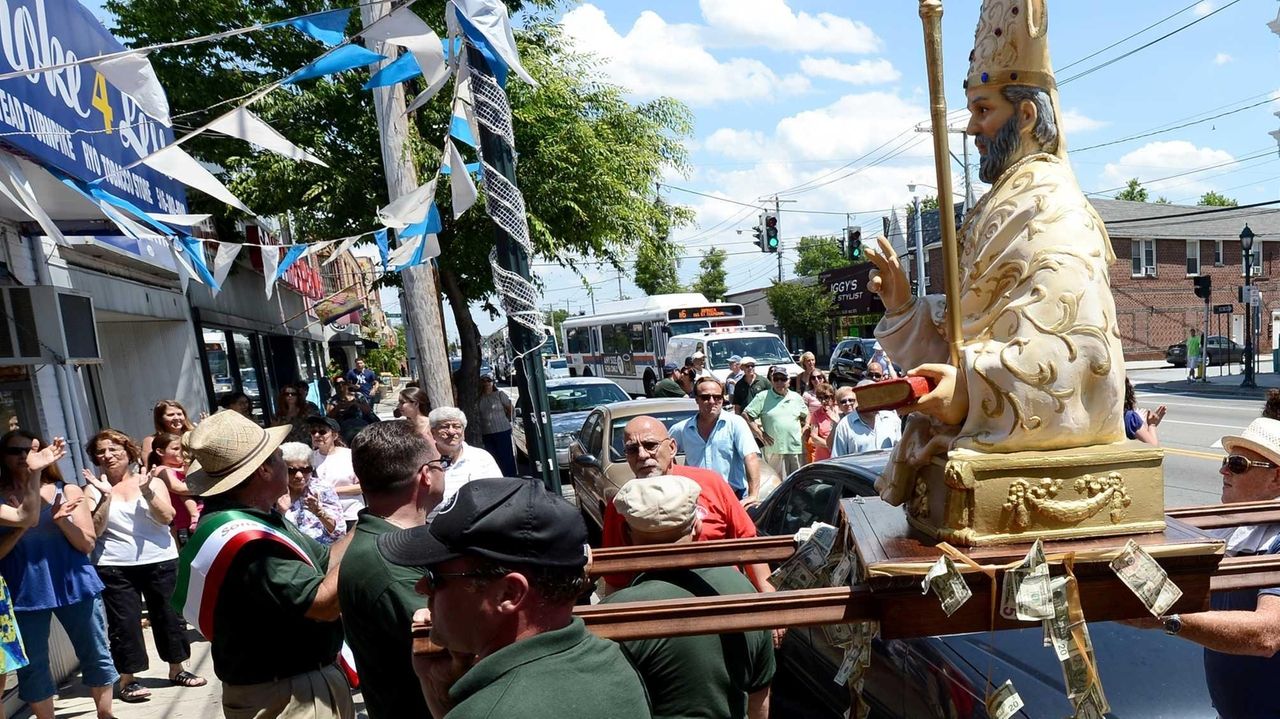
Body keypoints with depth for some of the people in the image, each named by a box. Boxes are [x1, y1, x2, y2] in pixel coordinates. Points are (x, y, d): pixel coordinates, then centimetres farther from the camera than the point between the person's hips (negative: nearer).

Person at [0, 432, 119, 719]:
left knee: (96, 655, 10)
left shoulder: (68, 491, 0)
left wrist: (59, 518, -17)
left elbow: (87, 543, -2)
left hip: (74, 585, 1)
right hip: (24, 592, 0)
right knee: (32, 666, 8)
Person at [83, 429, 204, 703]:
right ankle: (127, 680, 14)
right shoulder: (94, 489, 1)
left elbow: (166, 517, -8)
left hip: (160, 561, 1)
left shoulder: (151, 480, 2)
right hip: (115, 567, -1)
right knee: (123, 621, 1)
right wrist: (105, 497, -17)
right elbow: (95, 530, -7)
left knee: (167, 615, 10)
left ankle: (177, 670, 24)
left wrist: (147, 491, -20)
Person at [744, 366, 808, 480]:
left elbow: (806, 415, 27)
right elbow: (746, 416, -2)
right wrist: (759, 433, -7)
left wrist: (804, 429, 10)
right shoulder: (763, 397, 0)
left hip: (797, 448, 4)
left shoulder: (796, 398, 13)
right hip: (774, 450, -4)